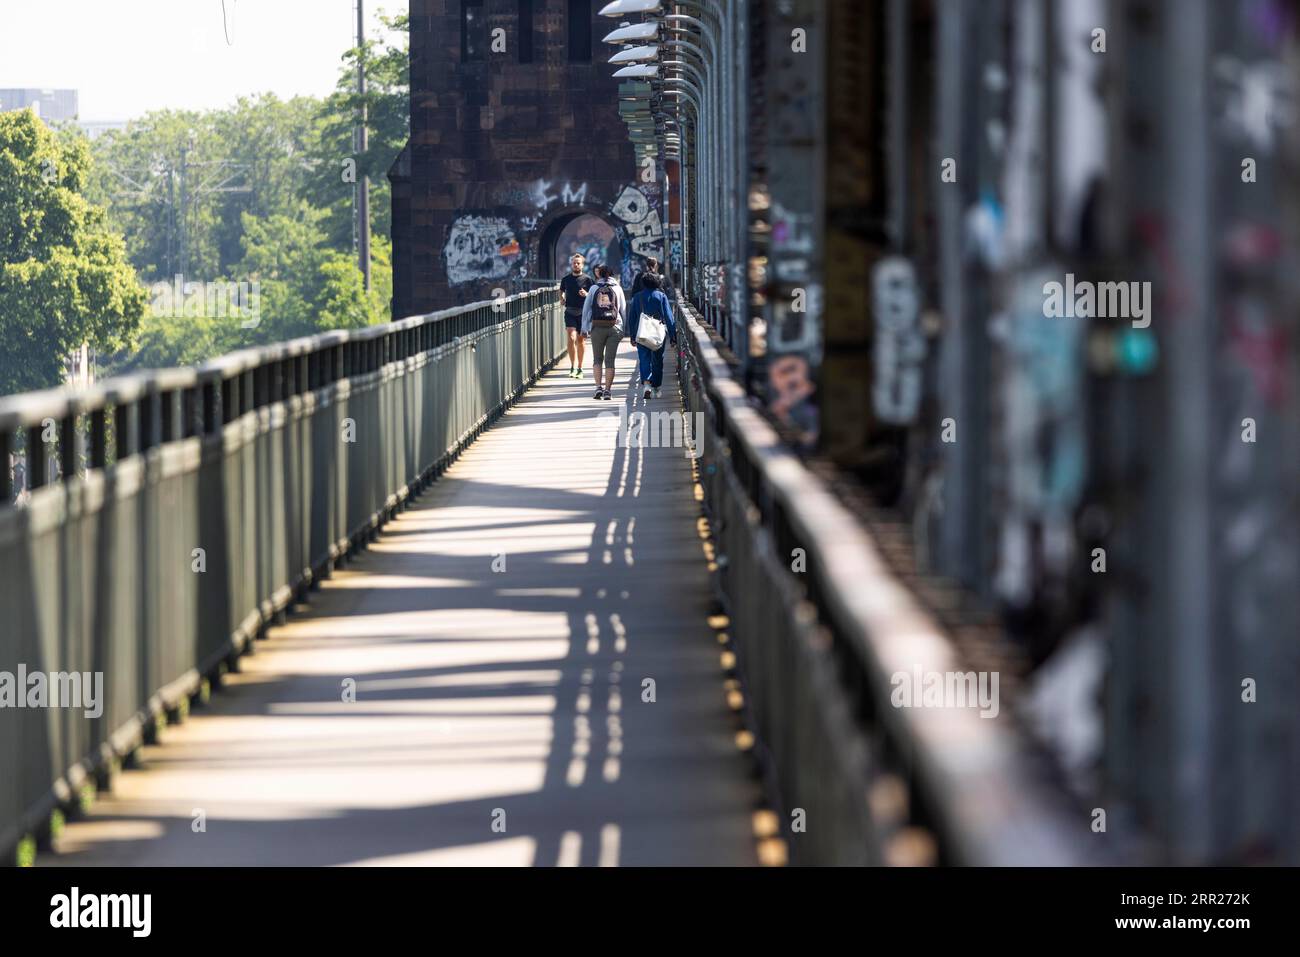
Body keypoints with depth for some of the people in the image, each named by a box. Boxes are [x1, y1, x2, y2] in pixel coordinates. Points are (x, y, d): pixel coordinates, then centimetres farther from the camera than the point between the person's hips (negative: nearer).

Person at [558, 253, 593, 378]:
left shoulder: (587, 279, 1)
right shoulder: (566, 279, 7)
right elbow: (561, 292, 24)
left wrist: (586, 294, -16)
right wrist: (563, 299, 6)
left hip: (583, 312, -1)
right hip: (570, 312, 1)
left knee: (581, 340, 6)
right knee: (572, 337, -14)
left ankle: (579, 368, 15)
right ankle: (573, 367, -9)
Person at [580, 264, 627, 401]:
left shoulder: (594, 288, 6)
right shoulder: (617, 289, 7)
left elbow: (586, 308, 4)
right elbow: (623, 310, 5)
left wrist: (584, 328, 7)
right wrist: (623, 328, 9)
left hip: (597, 326, 0)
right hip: (614, 327, 0)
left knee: (597, 359, 11)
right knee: (610, 360, 3)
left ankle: (598, 387, -4)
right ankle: (607, 390, -2)